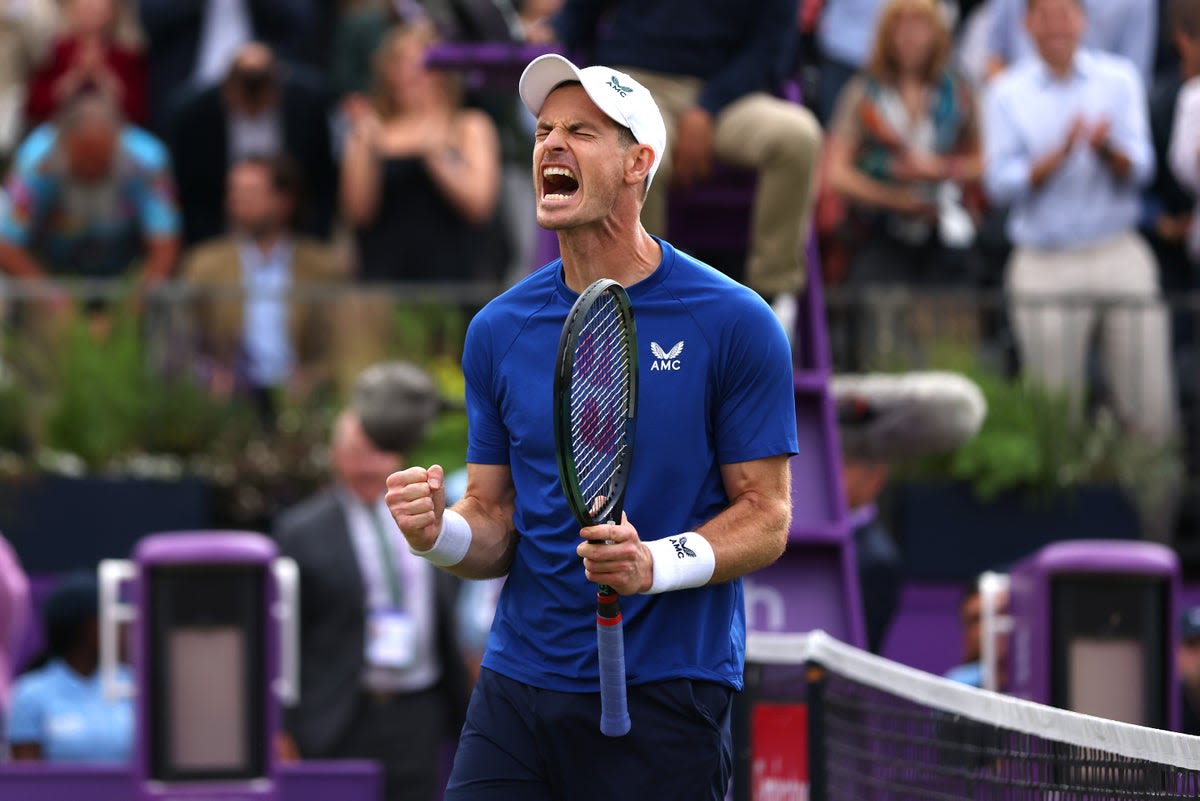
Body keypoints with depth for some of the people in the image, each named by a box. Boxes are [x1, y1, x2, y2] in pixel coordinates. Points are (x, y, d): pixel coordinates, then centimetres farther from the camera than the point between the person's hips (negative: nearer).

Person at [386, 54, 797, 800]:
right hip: (517, 689, 3)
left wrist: (658, 562, -22)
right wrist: (441, 533, -11)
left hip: (666, 702, -3)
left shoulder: (735, 324, -5)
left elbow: (766, 517, -4)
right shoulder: (499, 331, 7)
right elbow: (497, 518, 12)